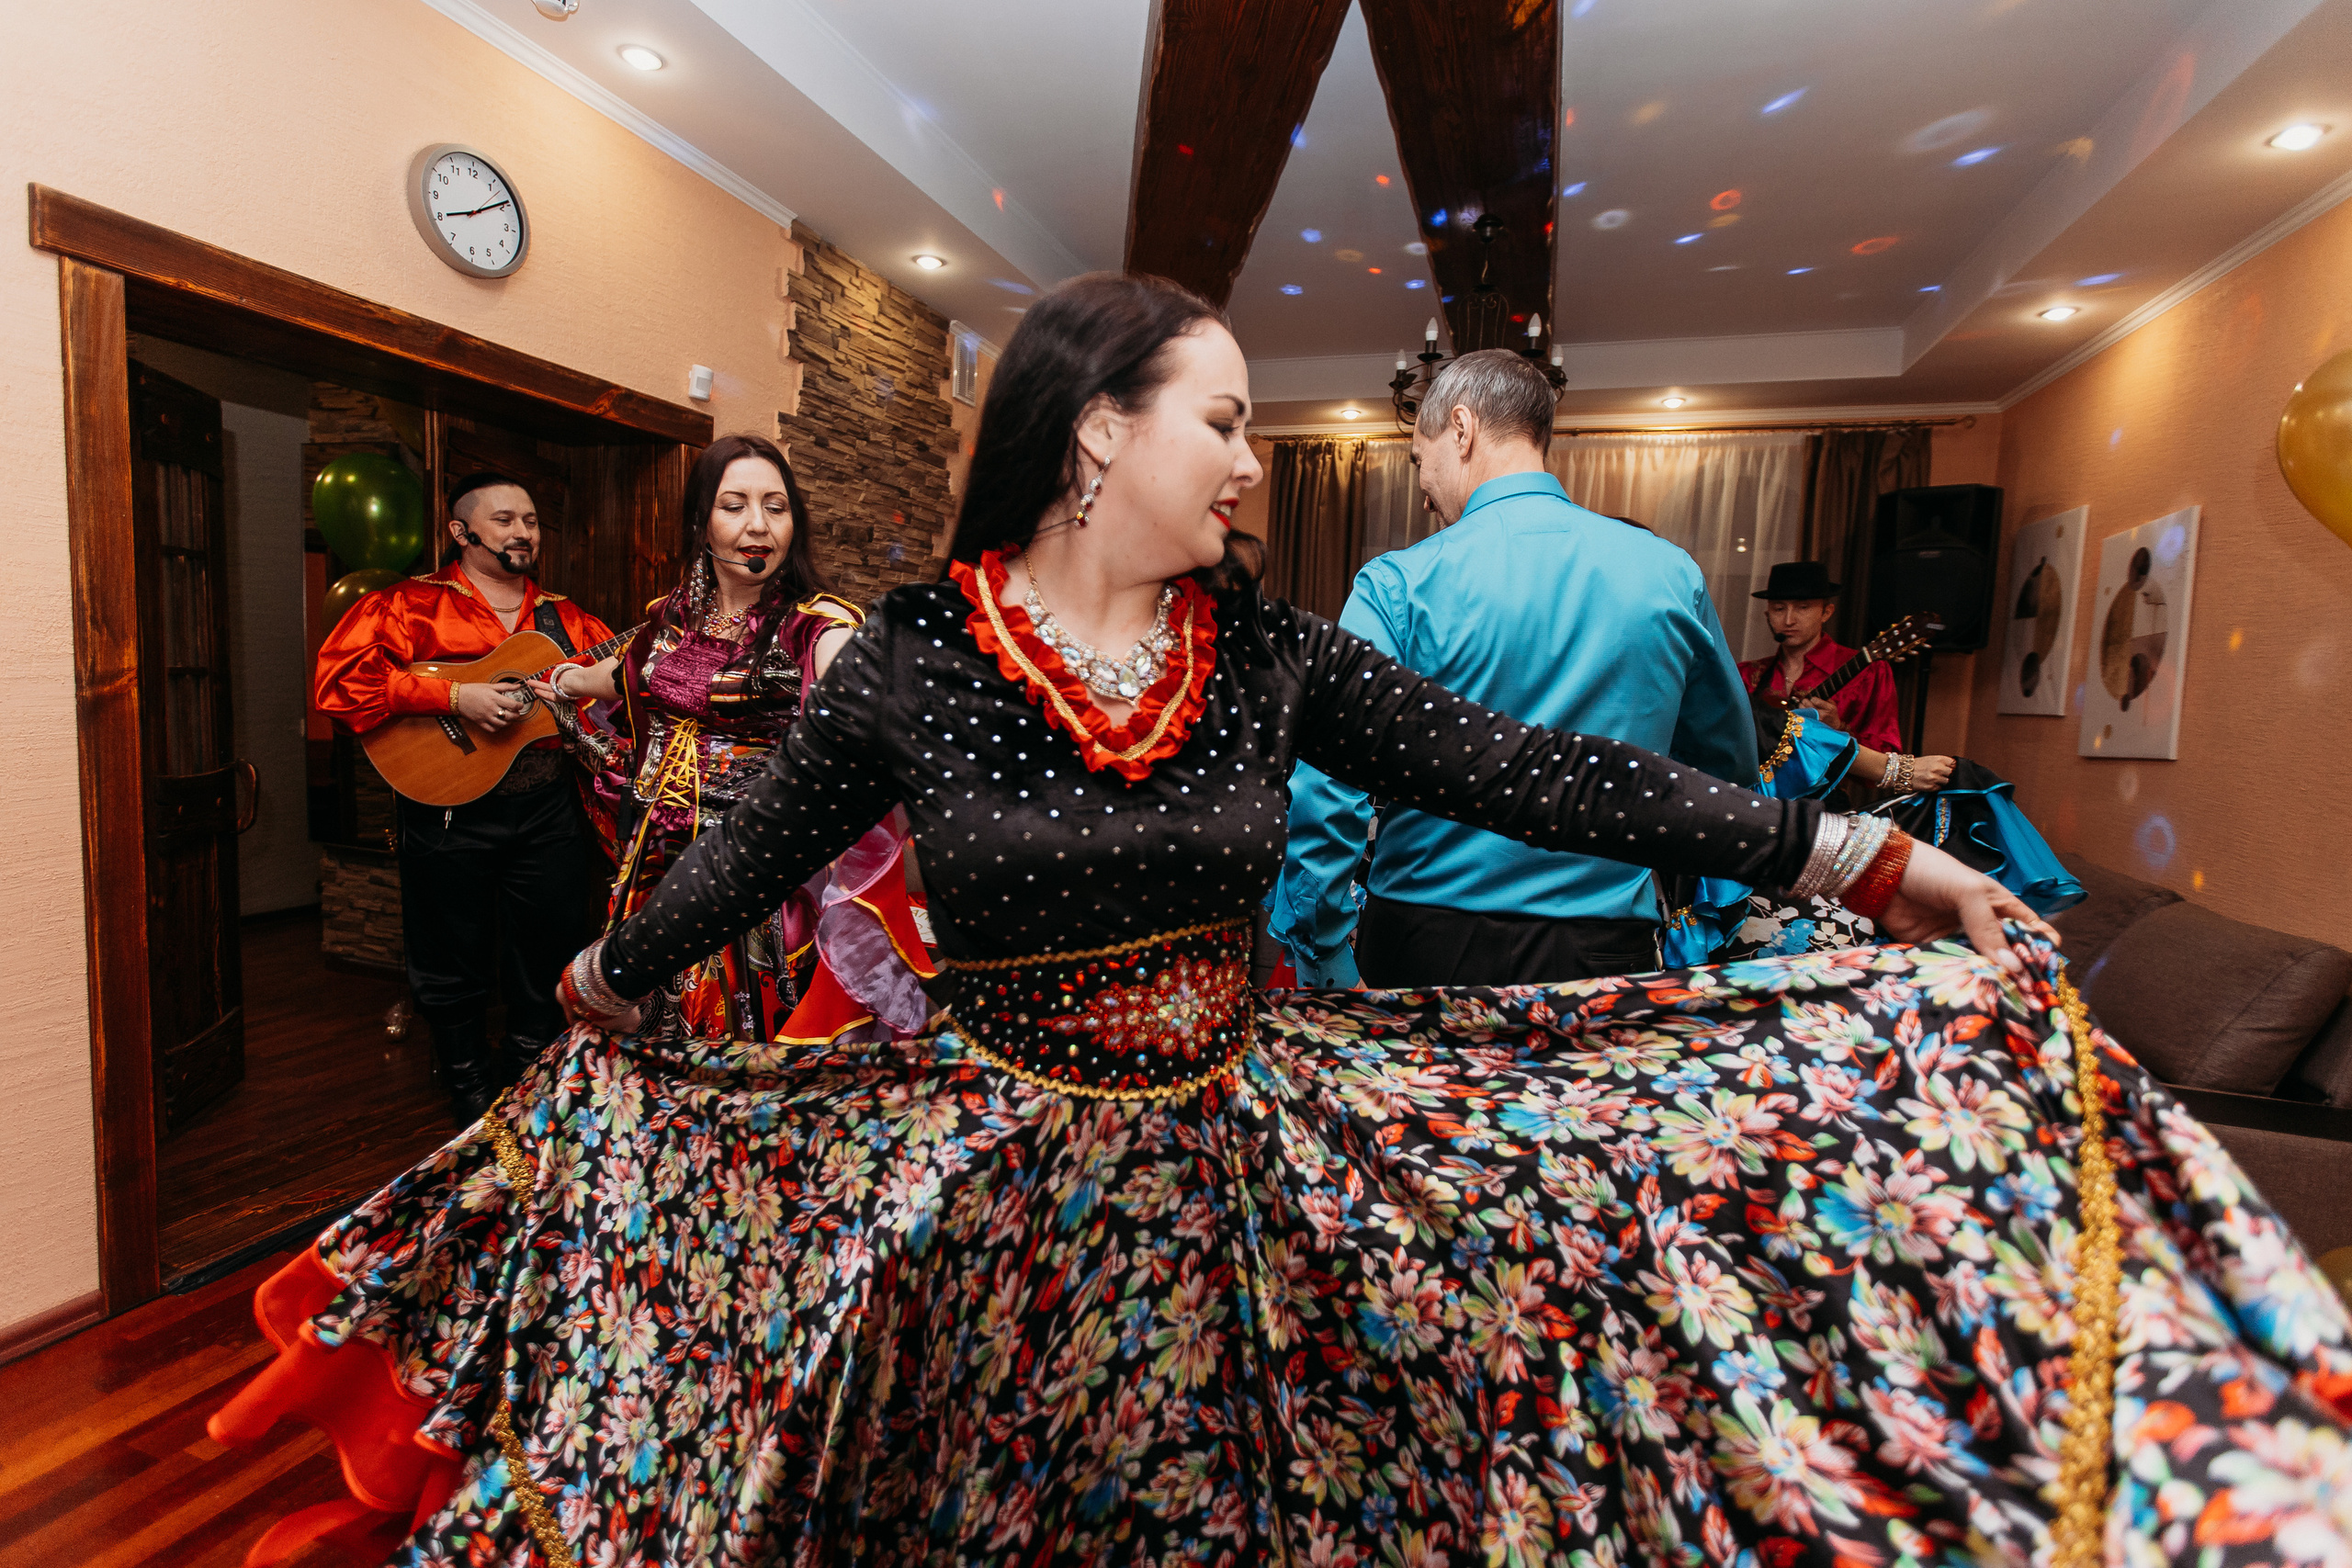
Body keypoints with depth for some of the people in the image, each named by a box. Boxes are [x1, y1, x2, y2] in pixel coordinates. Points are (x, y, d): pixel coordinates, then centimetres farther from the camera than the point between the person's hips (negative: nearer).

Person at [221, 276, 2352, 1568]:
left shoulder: (1273, 656, -5)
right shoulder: (914, 655, -10)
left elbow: (1525, 770, -6)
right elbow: (756, 850, 4)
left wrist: (1851, 852, -7)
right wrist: (616, 976, 20)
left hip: (1234, 1147, 2)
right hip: (987, 1167, -1)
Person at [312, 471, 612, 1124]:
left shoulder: (564, 617, 12)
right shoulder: (411, 604, -1)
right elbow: (337, 682, -12)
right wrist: (454, 696, -20)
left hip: (548, 808, 3)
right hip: (450, 811, -3)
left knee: (553, 954, 12)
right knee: (454, 962, 11)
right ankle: (470, 1089, 33)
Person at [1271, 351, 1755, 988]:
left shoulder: (1397, 586, -13)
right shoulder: (1675, 575, -1)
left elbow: (1326, 798, -19)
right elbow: (1732, 766, 12)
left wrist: (1321, 968, -10)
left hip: (1425, 942, -2)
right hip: (1608, 953, 3)